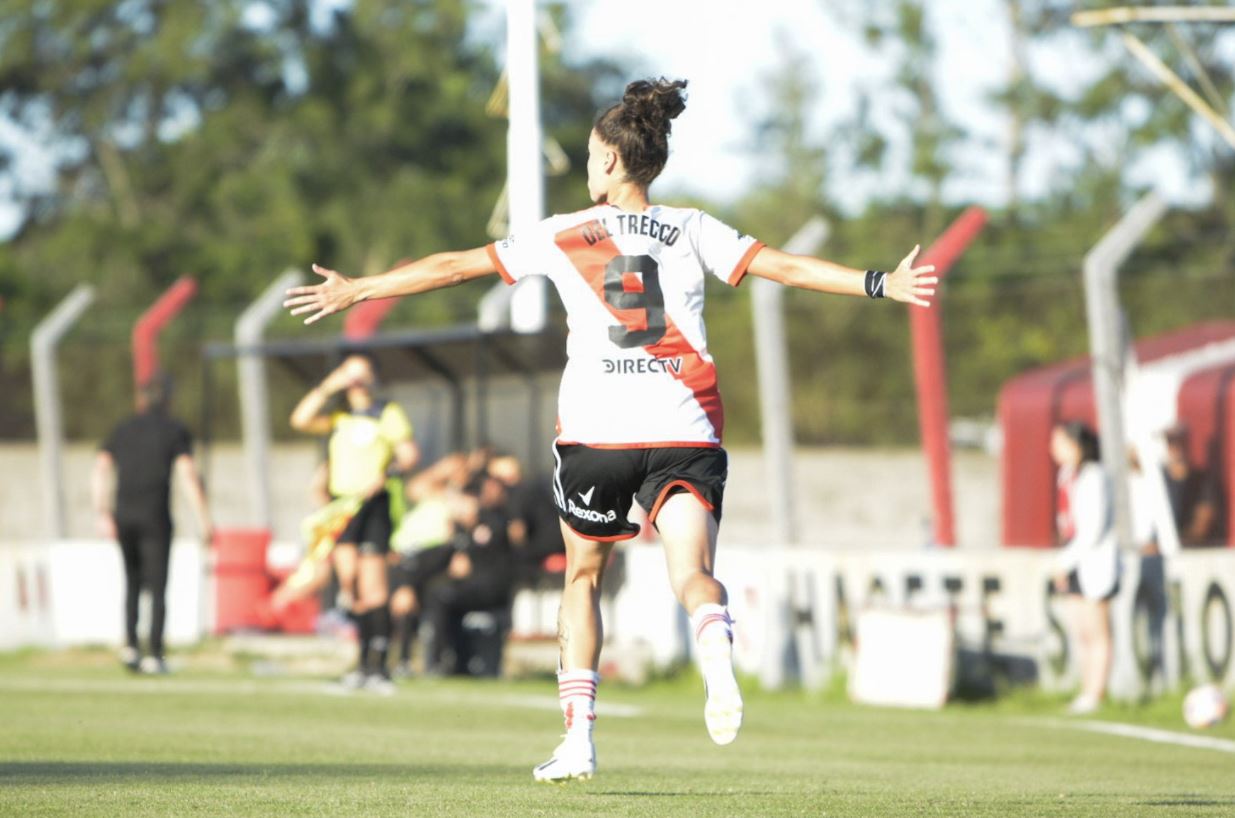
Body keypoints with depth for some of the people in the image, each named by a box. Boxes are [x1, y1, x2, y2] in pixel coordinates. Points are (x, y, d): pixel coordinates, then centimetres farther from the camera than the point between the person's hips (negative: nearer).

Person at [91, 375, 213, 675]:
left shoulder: (122, 430, 14)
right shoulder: (175, 430, 3)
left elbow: (100, 471, 3)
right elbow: (188, 473, -9)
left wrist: (102, 515, 1)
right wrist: (203, 520, -10)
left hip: (124, 516, 3)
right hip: (155, 516, -3)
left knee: (133, 582, 19)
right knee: (157, 588, 2)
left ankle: (130, 645, 6)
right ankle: (154, 655, -3)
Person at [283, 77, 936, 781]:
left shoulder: (564, 236, 5)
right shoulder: (693, 231, 7)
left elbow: (455, 266, 8)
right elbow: (783, 266, -2)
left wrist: (356, 291, 15)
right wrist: (880, 284, -1)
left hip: (595, 431, 0)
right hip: (684, 430, 0)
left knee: (584, 575, 18)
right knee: (693, 573, -10)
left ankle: (579, 736, 13)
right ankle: (718, 654, -47)